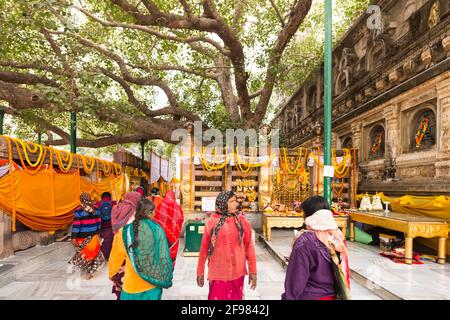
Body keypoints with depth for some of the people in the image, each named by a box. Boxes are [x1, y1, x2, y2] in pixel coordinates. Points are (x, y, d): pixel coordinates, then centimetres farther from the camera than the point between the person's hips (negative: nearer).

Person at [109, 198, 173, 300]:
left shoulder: (125, 231, -11)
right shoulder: (157, 229, -11)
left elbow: (116, 256, 2)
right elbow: (164, 256, -7)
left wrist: (112, 273, 21)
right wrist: (167, 279, 6)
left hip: (132, 284, 0)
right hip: (153, 283, 0)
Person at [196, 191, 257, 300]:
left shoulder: (241, 220, -3)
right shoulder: (212, 222, -5)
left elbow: (249, 246, -1)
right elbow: (204, 247, 1)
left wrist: (252, 271, -1)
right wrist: (200, 272, 5)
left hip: (237, 272, 1)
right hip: (217, 273, -1)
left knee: (236, 297, 14)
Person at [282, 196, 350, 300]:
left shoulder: (305, 241, -24)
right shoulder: (338, 236, -6)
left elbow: (297, 277, -18)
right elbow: (344, 270, 6)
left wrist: (289, 297, -8)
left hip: (311, 296, -5)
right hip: (335, 295, 6)